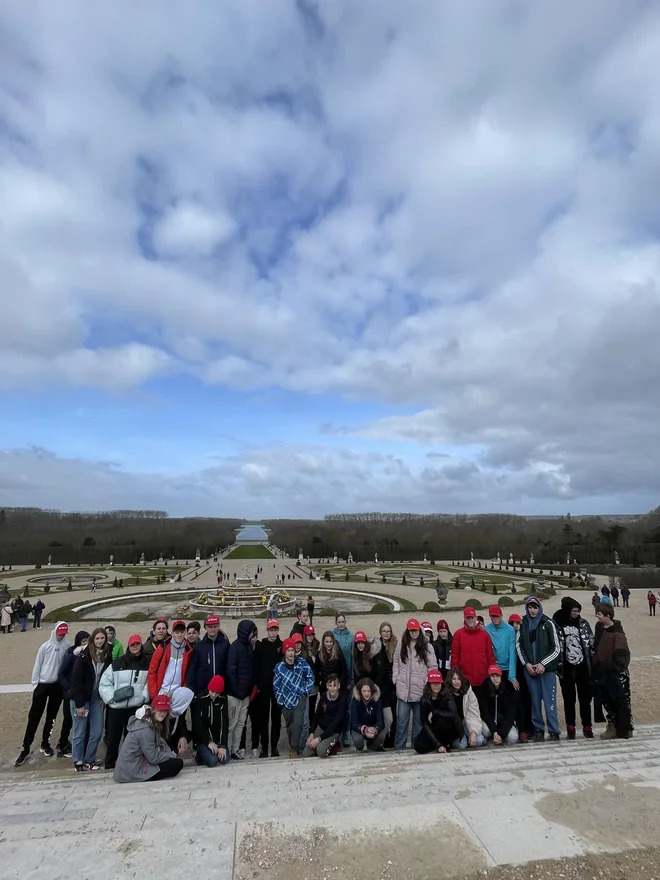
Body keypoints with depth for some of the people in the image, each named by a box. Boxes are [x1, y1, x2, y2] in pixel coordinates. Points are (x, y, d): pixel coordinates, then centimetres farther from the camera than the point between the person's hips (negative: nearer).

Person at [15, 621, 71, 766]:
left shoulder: (67, 646, -9)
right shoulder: (45, 646, -9)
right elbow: (37, 666, -2)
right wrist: (35, 683, -2)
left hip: (58, 685, 1)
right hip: (43, 684, -1)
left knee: (51, 717, 13)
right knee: (34, 716, 4)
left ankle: (45, 743, 29)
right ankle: (25, 748, 17)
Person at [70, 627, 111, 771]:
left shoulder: (107, 656, -3)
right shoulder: (84, 656, -16)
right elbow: (76, 680, -15)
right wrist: (79, 704, -15)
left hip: (96, 698, 4)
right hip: (81, 699, -4)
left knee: (97, 731, 6)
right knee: (80, 732, 6)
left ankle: (89, 760, 23)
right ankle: (78, 761, 24)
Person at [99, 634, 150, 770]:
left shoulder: (147, 664, 1)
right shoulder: (117, 663, -1)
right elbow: (104, 683, 1)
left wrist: (144, 696, -7)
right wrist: (111, 696, -9)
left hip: (136, 707, 0)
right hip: (116, 707, 0)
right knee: (113, 737, 8)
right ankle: (109, 765, 26)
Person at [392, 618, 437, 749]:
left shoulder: (426, 646, -3)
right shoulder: (401, 645, 4)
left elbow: (433, 667, -1)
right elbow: (395, 663, 10)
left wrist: (428, 683, -6)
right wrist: (396, 679, 3)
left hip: (420, 689, -1)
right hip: (403, 689, 1)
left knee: (419, 719, 12)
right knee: (402, 719, 4)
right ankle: (399, 746, 16)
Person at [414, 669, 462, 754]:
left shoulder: (447, 695, -17)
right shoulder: (424, 700, -13)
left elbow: (453, 714, -33)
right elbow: (425, 724, -14)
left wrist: (434, 712, -26)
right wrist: (438, 745, -23)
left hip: (451, 730, -3)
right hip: (433, 730, 3)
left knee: (442, 720, -34)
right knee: (418, 746, -21)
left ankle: (447, 744, -5)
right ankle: (442, 743, 8)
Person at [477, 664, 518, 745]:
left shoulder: (509, 688, -17)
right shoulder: (483, 688, -16)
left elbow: (510, 714, -17)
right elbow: (484, 712, -15)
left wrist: (501, 734, -26)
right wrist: (494, 731, -27)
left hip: (505, 720, 1)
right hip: (489, 719, -1)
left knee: (513, 738, -26)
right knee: (486, 730, -32)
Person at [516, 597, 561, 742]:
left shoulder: (548, 623, -2)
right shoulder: (523, 625, 5)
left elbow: (556, 648, -3)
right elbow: (518, 646, 8)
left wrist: (543, 664, -9)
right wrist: (526, 664, -4)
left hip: (547, 669, -2)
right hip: (529, 669, 2)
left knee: (550, 701, -2)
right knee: (535, 700, 7)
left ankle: (554, 731, 8)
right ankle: (538, 730, 18)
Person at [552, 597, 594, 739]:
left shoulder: (583, 623, 0)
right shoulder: (556, 624, -9)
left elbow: (591, 643, 5)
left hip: (583, 667, 2)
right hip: (566, 669, -2)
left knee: (585, 698, 8)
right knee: (569, 699, 9)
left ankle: (587, 727, 21)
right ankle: (570, 728, 19)